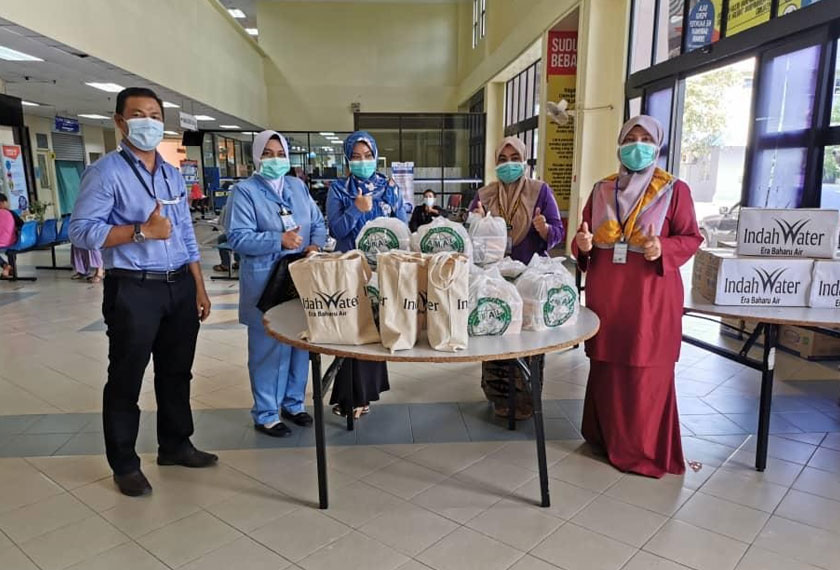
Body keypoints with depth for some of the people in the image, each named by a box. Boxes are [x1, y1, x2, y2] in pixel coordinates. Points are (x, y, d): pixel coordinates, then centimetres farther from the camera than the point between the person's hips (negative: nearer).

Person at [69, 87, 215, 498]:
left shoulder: (173, 174, 13)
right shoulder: (105, 172, -7)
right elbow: (80, 231, -14)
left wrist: (199, 289, 11)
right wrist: (142, 231, -21)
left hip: (180, 286, 6)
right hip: (133, 290, -6)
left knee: (176, 372, 16)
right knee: (126, 380, 7)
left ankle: (175, 445, 34)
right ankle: (124, 464, 23)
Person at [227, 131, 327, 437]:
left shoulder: (298, 187, 13)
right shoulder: (244, 191, -5)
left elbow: (318, 223, 12)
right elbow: (238, 238, -14)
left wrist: (315, 246, -9)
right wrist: (279, 240, -24)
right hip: (265, 282, -5)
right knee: (268, 347, 1)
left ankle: (293, 402, 30)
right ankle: (265, 414, 16)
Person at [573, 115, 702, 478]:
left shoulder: (675, 190, -1)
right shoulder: (602, 190, 10)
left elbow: (691, 238, -1)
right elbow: (583, 234, 13)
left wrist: (663, 249, -20)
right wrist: (583, 244, -10)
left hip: (651, 294, -3)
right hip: (605, 291, 4)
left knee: (646, 372, 1)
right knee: (606, 366, 10)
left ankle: (645, 449, 16)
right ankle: (607, 437, 26)